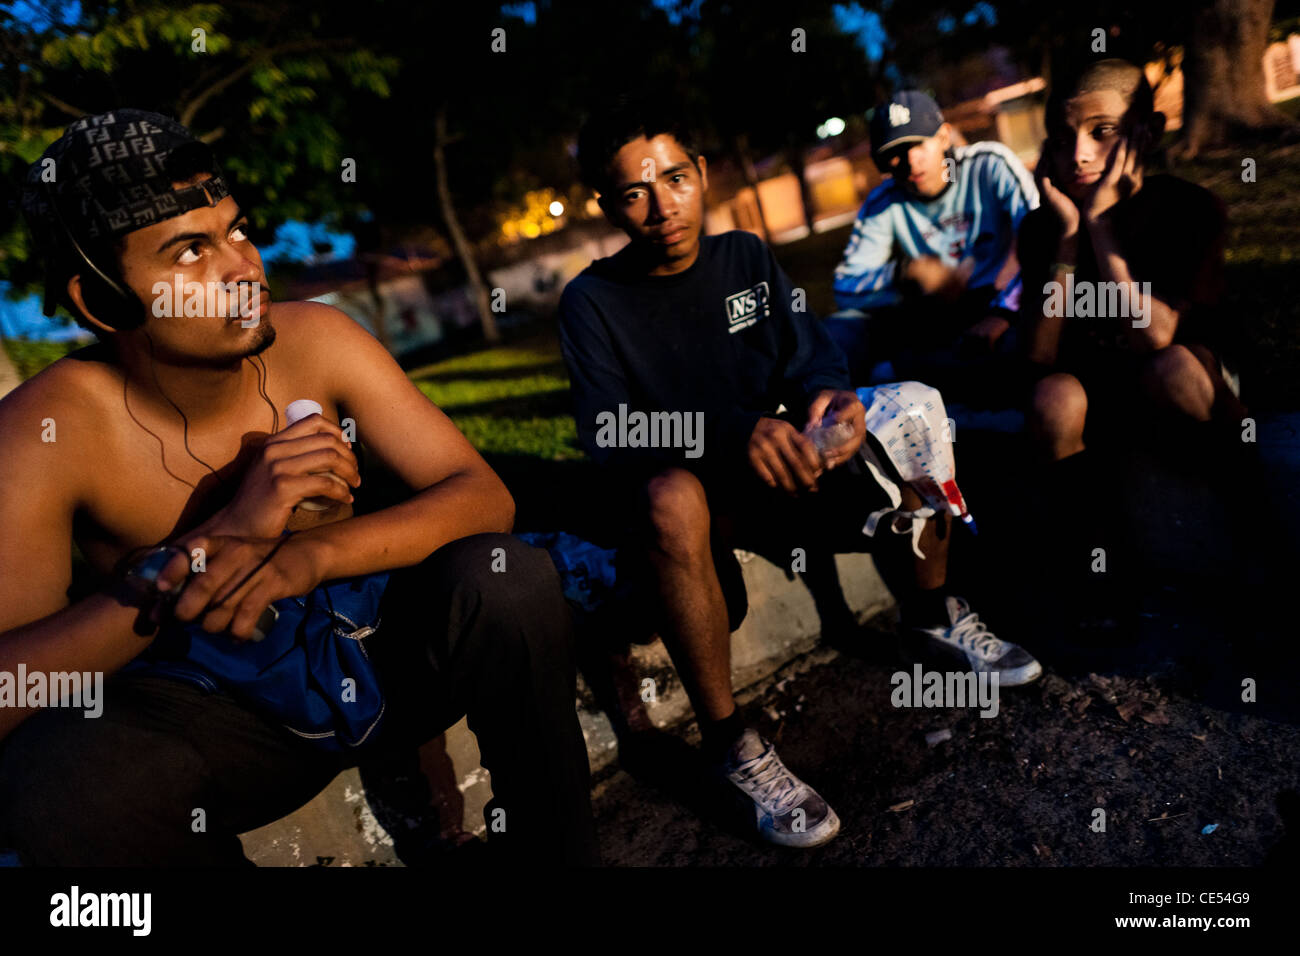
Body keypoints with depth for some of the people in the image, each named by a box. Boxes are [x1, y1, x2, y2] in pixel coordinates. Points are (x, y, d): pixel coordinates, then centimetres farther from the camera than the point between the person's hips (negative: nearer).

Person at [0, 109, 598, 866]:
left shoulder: (315, 341, -13)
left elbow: (486, 498, -16)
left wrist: (312, 554, -34)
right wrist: (223, 535, -36)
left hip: (375, 646, 2)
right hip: (217, 709, -1)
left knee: (512, 579, -26)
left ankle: (555, 850, -3)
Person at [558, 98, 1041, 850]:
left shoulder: (747, 257, 5)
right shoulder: (593, 301, -9)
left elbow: (808, 354, -1)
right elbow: (609, 435, -21)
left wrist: (829, 394, -27)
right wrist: (733, 432, -38)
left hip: (772, 477, 5)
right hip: (676, 503, -4)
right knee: (673, 494, -39)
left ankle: (934, 616, 14)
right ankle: (730, 744, -26)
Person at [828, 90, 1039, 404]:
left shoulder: (991, 166, -6)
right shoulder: (883, 204, 2)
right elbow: (846, 287, -7)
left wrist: (1002, 313, -33)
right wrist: (908, 272, -25)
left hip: (997, 300, -2)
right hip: (932, 316, 3)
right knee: (835, 332, -18)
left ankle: (889, 371, -24)